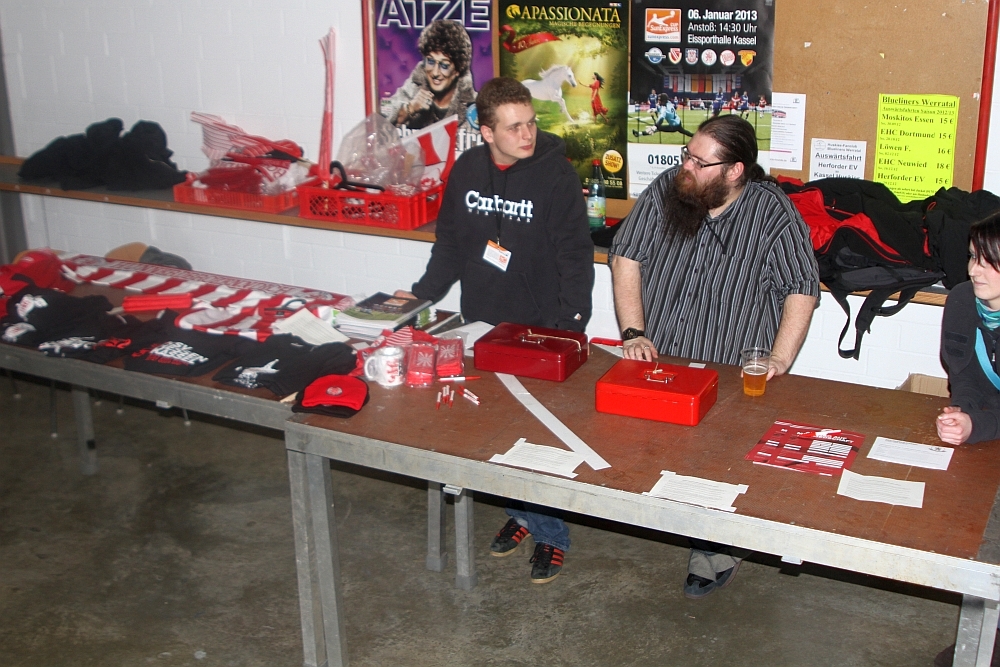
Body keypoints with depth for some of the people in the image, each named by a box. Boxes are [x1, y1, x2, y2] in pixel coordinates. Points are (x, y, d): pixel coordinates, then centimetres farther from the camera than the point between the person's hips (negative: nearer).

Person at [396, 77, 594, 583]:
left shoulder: (556, 174, -12)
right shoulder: (468, 169, 2)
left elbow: (576, 255, -12)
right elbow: (450, 241, 13)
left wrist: (570, 327, -19)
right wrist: (422, 294, 7)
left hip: (541, 331, -4)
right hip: (482, 326, 5)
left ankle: (550, 533, 20)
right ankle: (521, 512, 32)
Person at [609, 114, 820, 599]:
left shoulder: (772, 213, -6)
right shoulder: (664, 191, 2)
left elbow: (801, 290, -4)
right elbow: (625, 258, 5)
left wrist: (778, 361, -15)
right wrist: (632, 333, -6)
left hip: (732, 378, -4)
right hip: (655, 364, 4)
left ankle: (717, 546, 5)